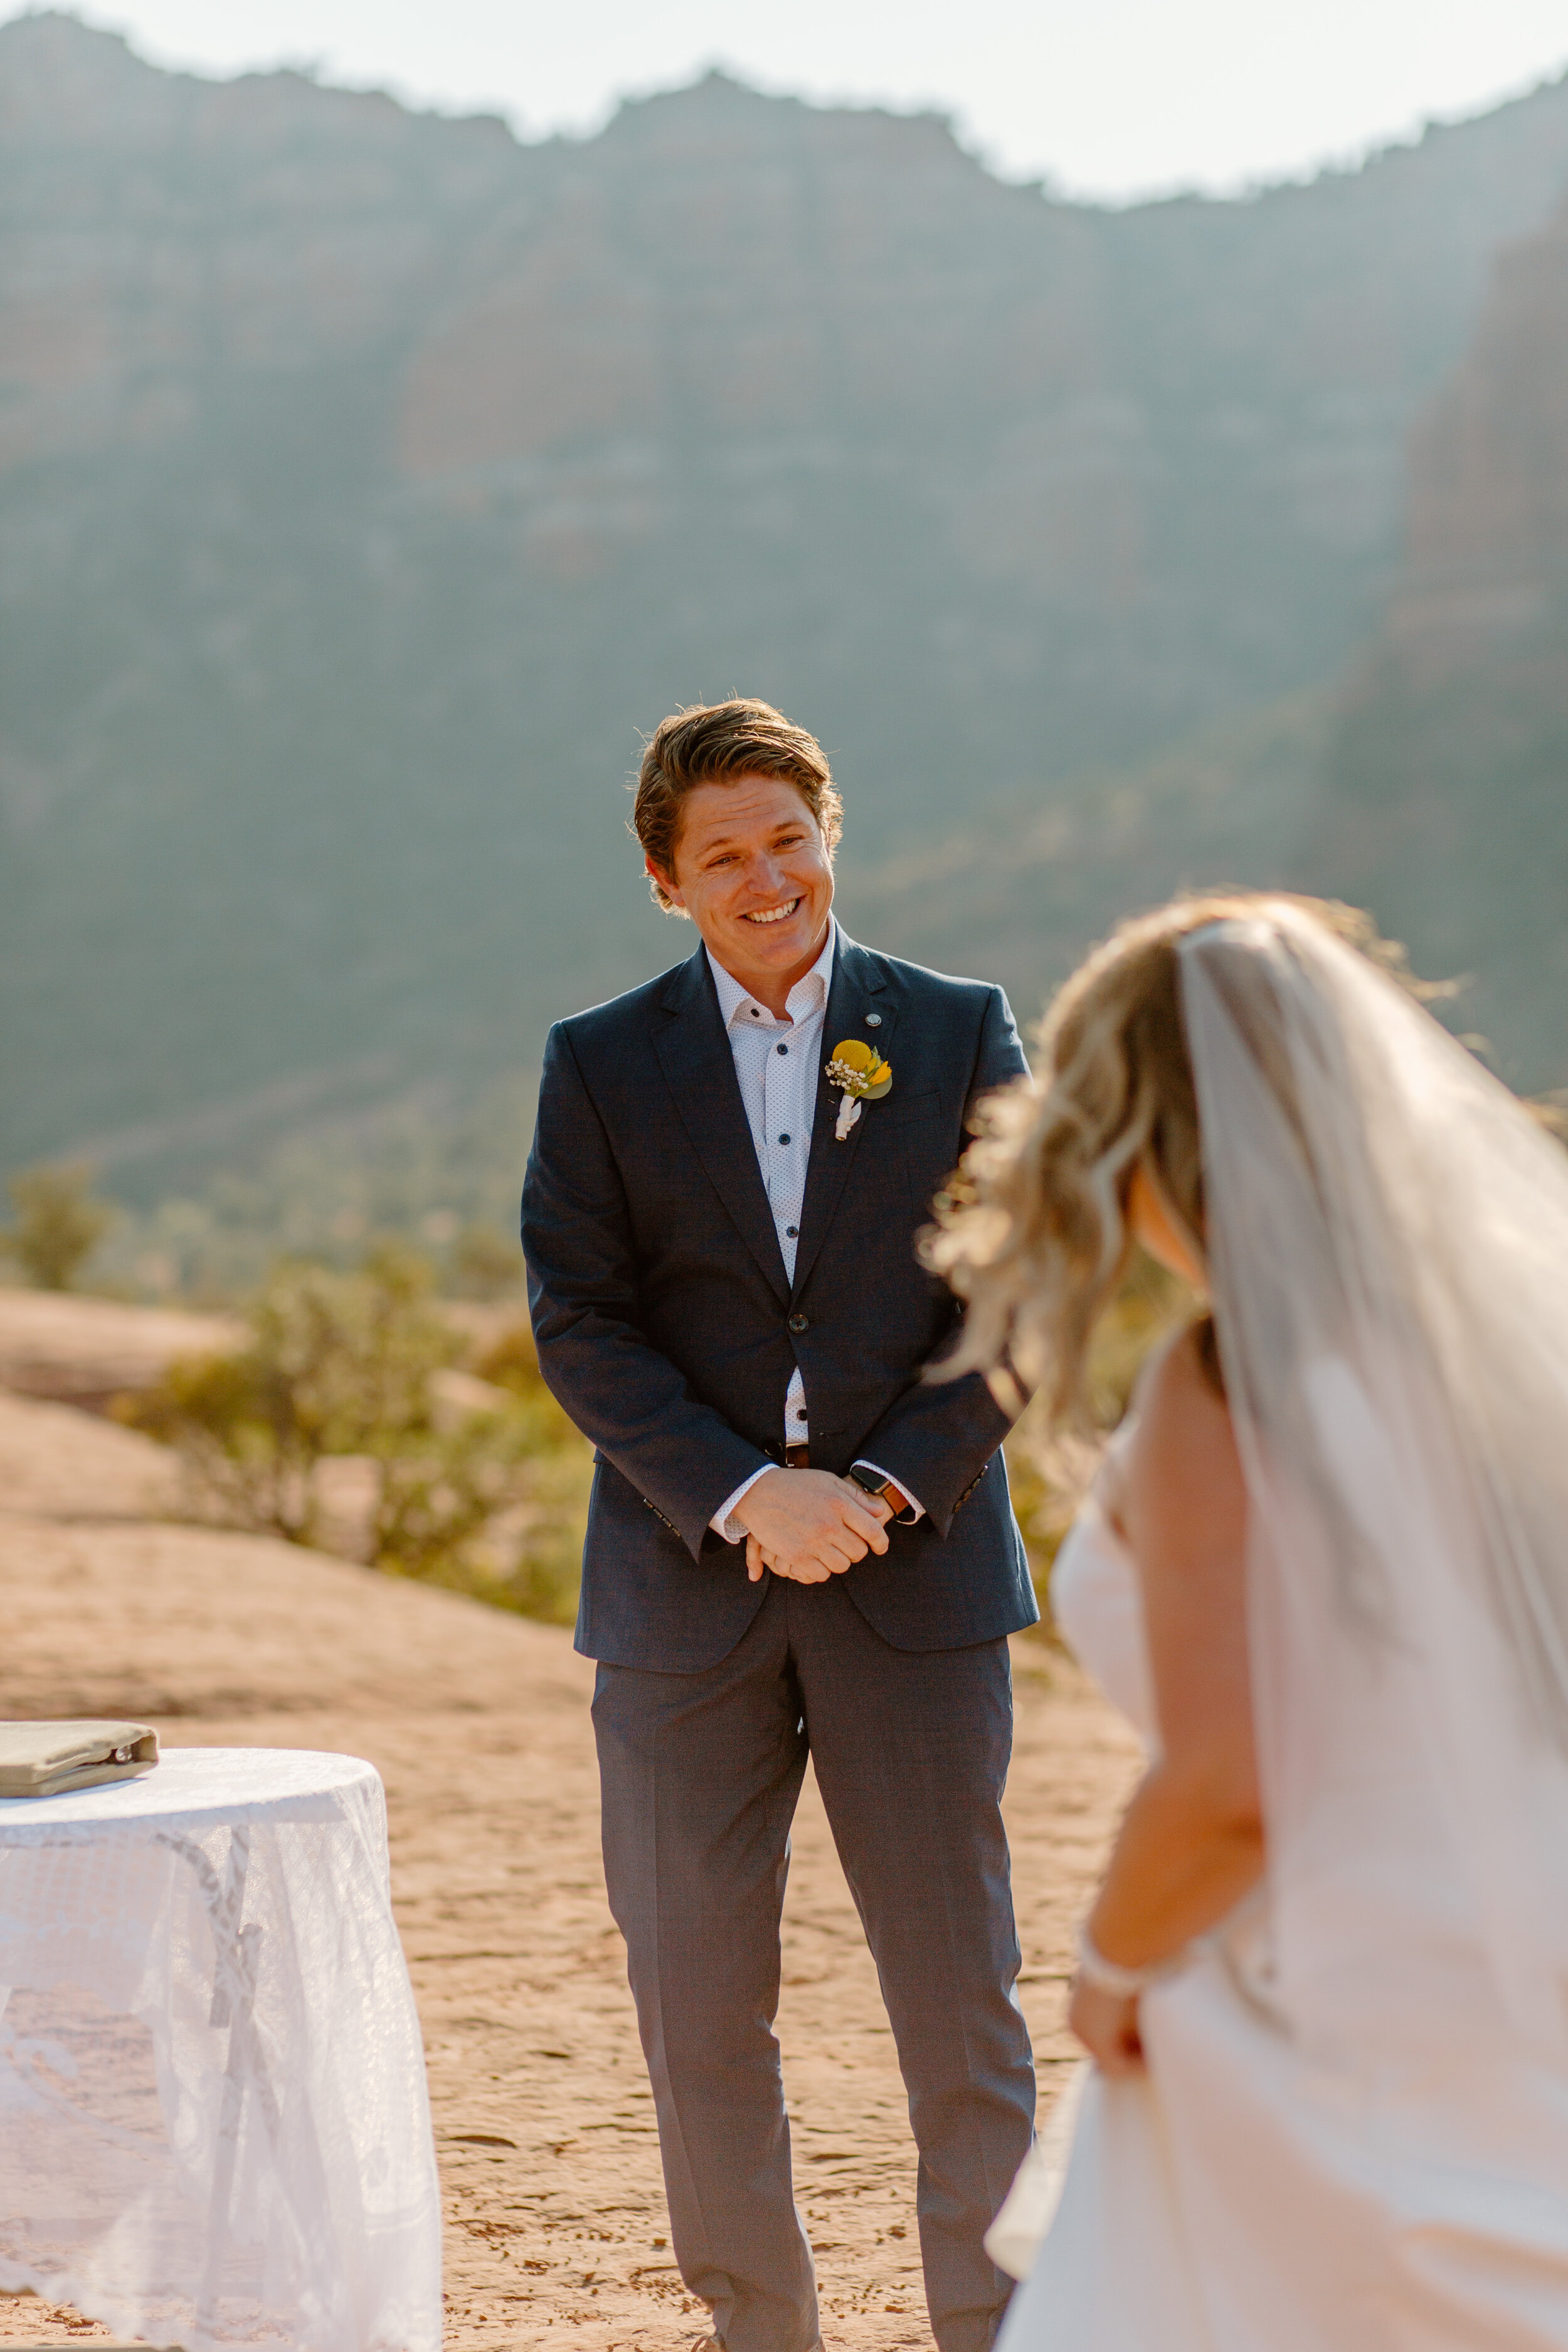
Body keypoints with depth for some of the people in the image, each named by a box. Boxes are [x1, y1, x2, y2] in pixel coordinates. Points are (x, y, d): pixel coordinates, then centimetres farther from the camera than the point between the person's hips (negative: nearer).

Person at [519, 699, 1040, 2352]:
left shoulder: (959, 1035, 4)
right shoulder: (602, 1066, 4)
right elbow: (581, 1328, -3)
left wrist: (887, 1490, -13)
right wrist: (747, 1498, -16)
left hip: (915, 1578, 0)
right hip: (685, 1587, 1)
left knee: (961, 1995, 2)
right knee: (698, 2005, 6)